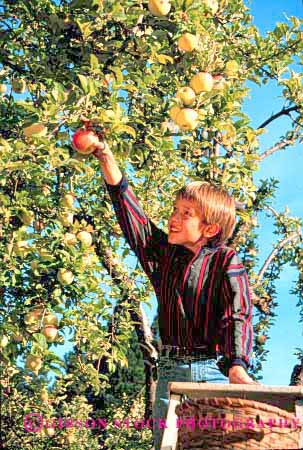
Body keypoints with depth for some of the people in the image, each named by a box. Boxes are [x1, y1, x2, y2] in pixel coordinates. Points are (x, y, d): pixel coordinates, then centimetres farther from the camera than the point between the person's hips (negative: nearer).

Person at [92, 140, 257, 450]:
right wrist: (108, 162, 1)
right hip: (169, 372, 5)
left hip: (213, 371, -5)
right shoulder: (162, 253, 10)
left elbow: (237, 317, -15)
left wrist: (237, 366, -31)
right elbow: (130, 214, 8)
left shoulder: (225, 261, -5)